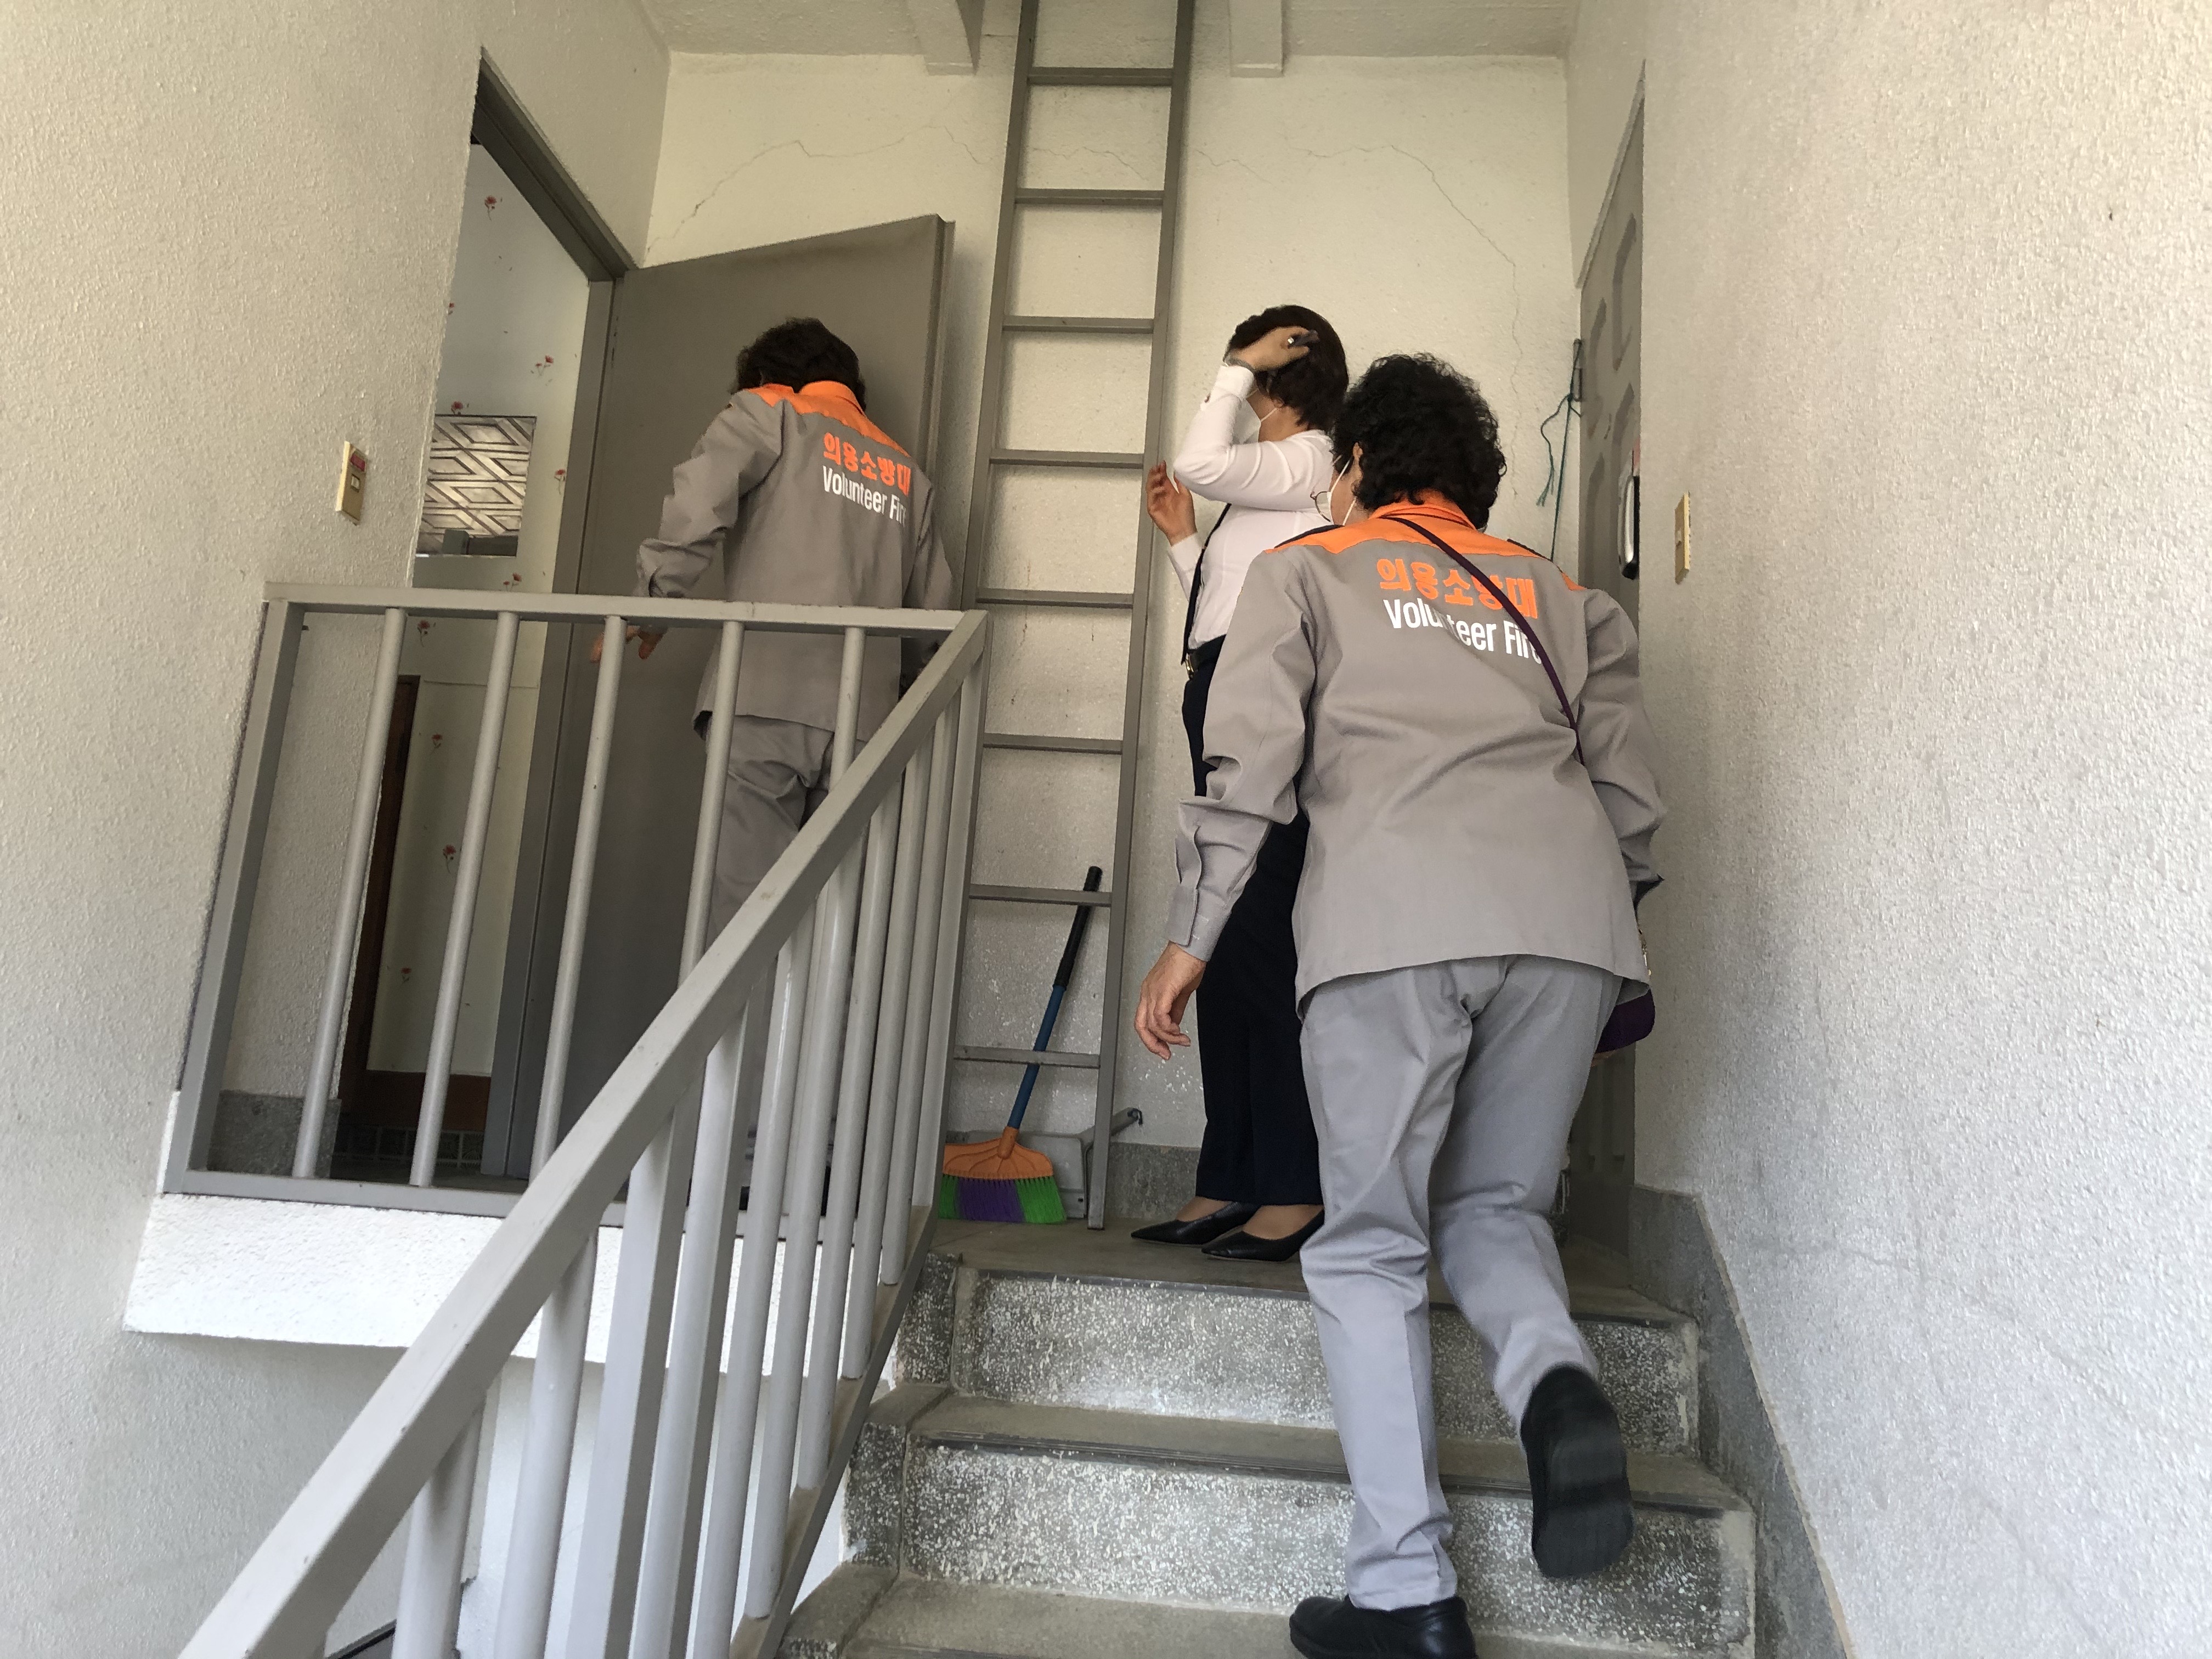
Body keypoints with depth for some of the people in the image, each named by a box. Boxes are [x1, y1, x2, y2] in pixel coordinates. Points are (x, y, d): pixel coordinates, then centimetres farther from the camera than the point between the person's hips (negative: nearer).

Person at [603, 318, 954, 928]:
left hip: (764, 696, -4)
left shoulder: (770, 410, 13)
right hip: (862, 718, 5)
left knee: (744, 907, -8)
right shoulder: (908, 476, 25)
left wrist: (651, 607, -1)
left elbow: (698, 505, -6)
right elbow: (934, 608, 18)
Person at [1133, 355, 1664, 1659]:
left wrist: (1190, 941, 11)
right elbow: (1634, 793, 22)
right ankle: (1554, 1374, -10)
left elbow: (1248, 770, 7)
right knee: (1495, 1206, 20)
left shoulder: (1307, 570, 20)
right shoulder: (1558, 594, 29)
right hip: (1569, 919, 4)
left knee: (1372, 1249, 7)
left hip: (1395, 915, -3)